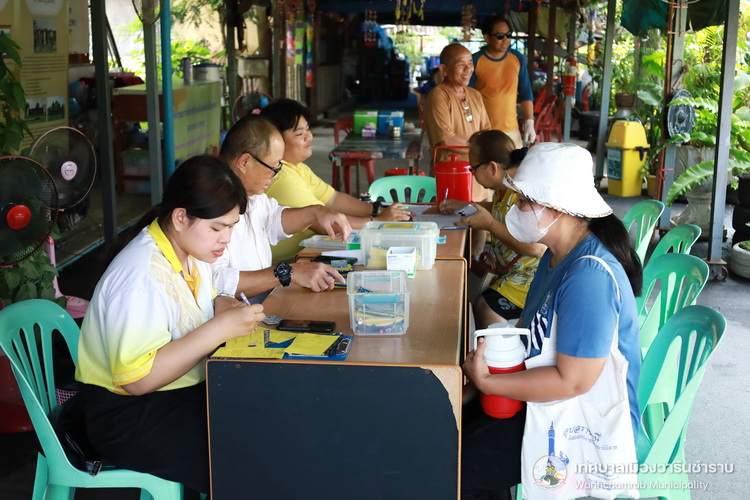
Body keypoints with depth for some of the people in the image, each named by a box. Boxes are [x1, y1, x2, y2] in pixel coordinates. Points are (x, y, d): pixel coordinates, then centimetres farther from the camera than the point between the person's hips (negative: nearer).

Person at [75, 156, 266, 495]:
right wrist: (220, 329, -29)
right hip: (129, 416, -8)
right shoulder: (141, 277, -25)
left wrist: (228, 309, -6)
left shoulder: (190, 250, 1)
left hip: (185, 390, 9)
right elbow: (137, 379, -27)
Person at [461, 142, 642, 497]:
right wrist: (488, 353, -3)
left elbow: (573, 381, -28)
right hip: (553, 406, 10)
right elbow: (531, 326, 15)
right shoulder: (557, 257, 5)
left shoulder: (589, 275, -28)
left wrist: (487, 383, -22)